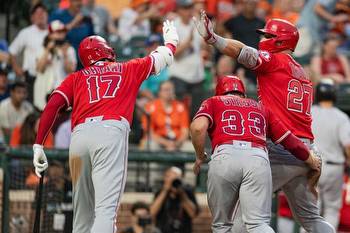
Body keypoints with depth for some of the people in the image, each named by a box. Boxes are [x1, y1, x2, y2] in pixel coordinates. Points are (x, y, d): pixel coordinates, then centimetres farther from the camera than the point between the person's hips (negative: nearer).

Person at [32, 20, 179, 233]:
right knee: (105, 210, -17)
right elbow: (163, 57, 40)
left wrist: (38, 145, 6)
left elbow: (53, 105, 10)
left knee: (83, 214, 12)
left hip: (79, 136, 3)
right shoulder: (129, 70, 25)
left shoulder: (76, 78, 26)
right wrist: (172, 40, 62)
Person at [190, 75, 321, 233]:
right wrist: (312, 161, 46)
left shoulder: (212, 102, 25)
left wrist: (200, 157, 17)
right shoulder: (261, 108, 32)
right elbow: (290, 141, 32)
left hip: (224, 156, -1)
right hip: (259, 158, 1)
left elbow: (198, 127, 3)